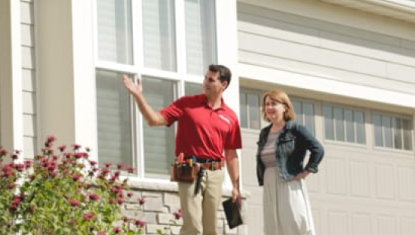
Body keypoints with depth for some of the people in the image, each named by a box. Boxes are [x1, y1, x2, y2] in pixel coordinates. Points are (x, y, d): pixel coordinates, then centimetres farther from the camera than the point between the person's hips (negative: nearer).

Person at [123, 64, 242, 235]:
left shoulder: (230, 116, 9)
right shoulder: (187, 104, 3)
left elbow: (231, 155, 11)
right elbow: (155, 120, -3)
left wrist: (236, 186, 8)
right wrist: (138, 96, -15)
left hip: (215, 173, 3)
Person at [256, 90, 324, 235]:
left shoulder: (295, 129, -4)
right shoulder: (264, 133, 16)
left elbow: (318, 149, -12)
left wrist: (306, 171, -13)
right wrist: (261, 179, 10)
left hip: (289, 186, -7)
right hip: (270, 189, 7)